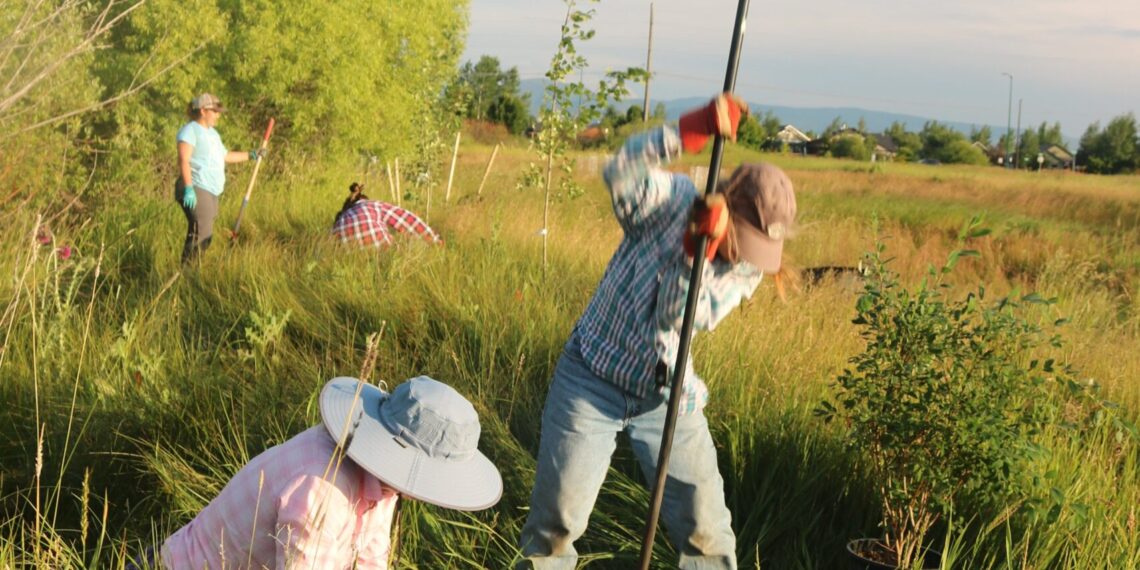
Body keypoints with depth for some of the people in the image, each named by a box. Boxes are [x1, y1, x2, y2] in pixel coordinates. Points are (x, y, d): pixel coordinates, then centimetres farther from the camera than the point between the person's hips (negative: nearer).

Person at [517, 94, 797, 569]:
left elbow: (680, 318, -22)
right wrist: (688, 131, -48)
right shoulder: (672, 201, -13)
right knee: (556, 520, 2)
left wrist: (699, 250, -36)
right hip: (592, 381, -3)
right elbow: (619, 173, -36)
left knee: (707, 532, 5)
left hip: (667, 396, 3)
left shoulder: (747, 268, -6)